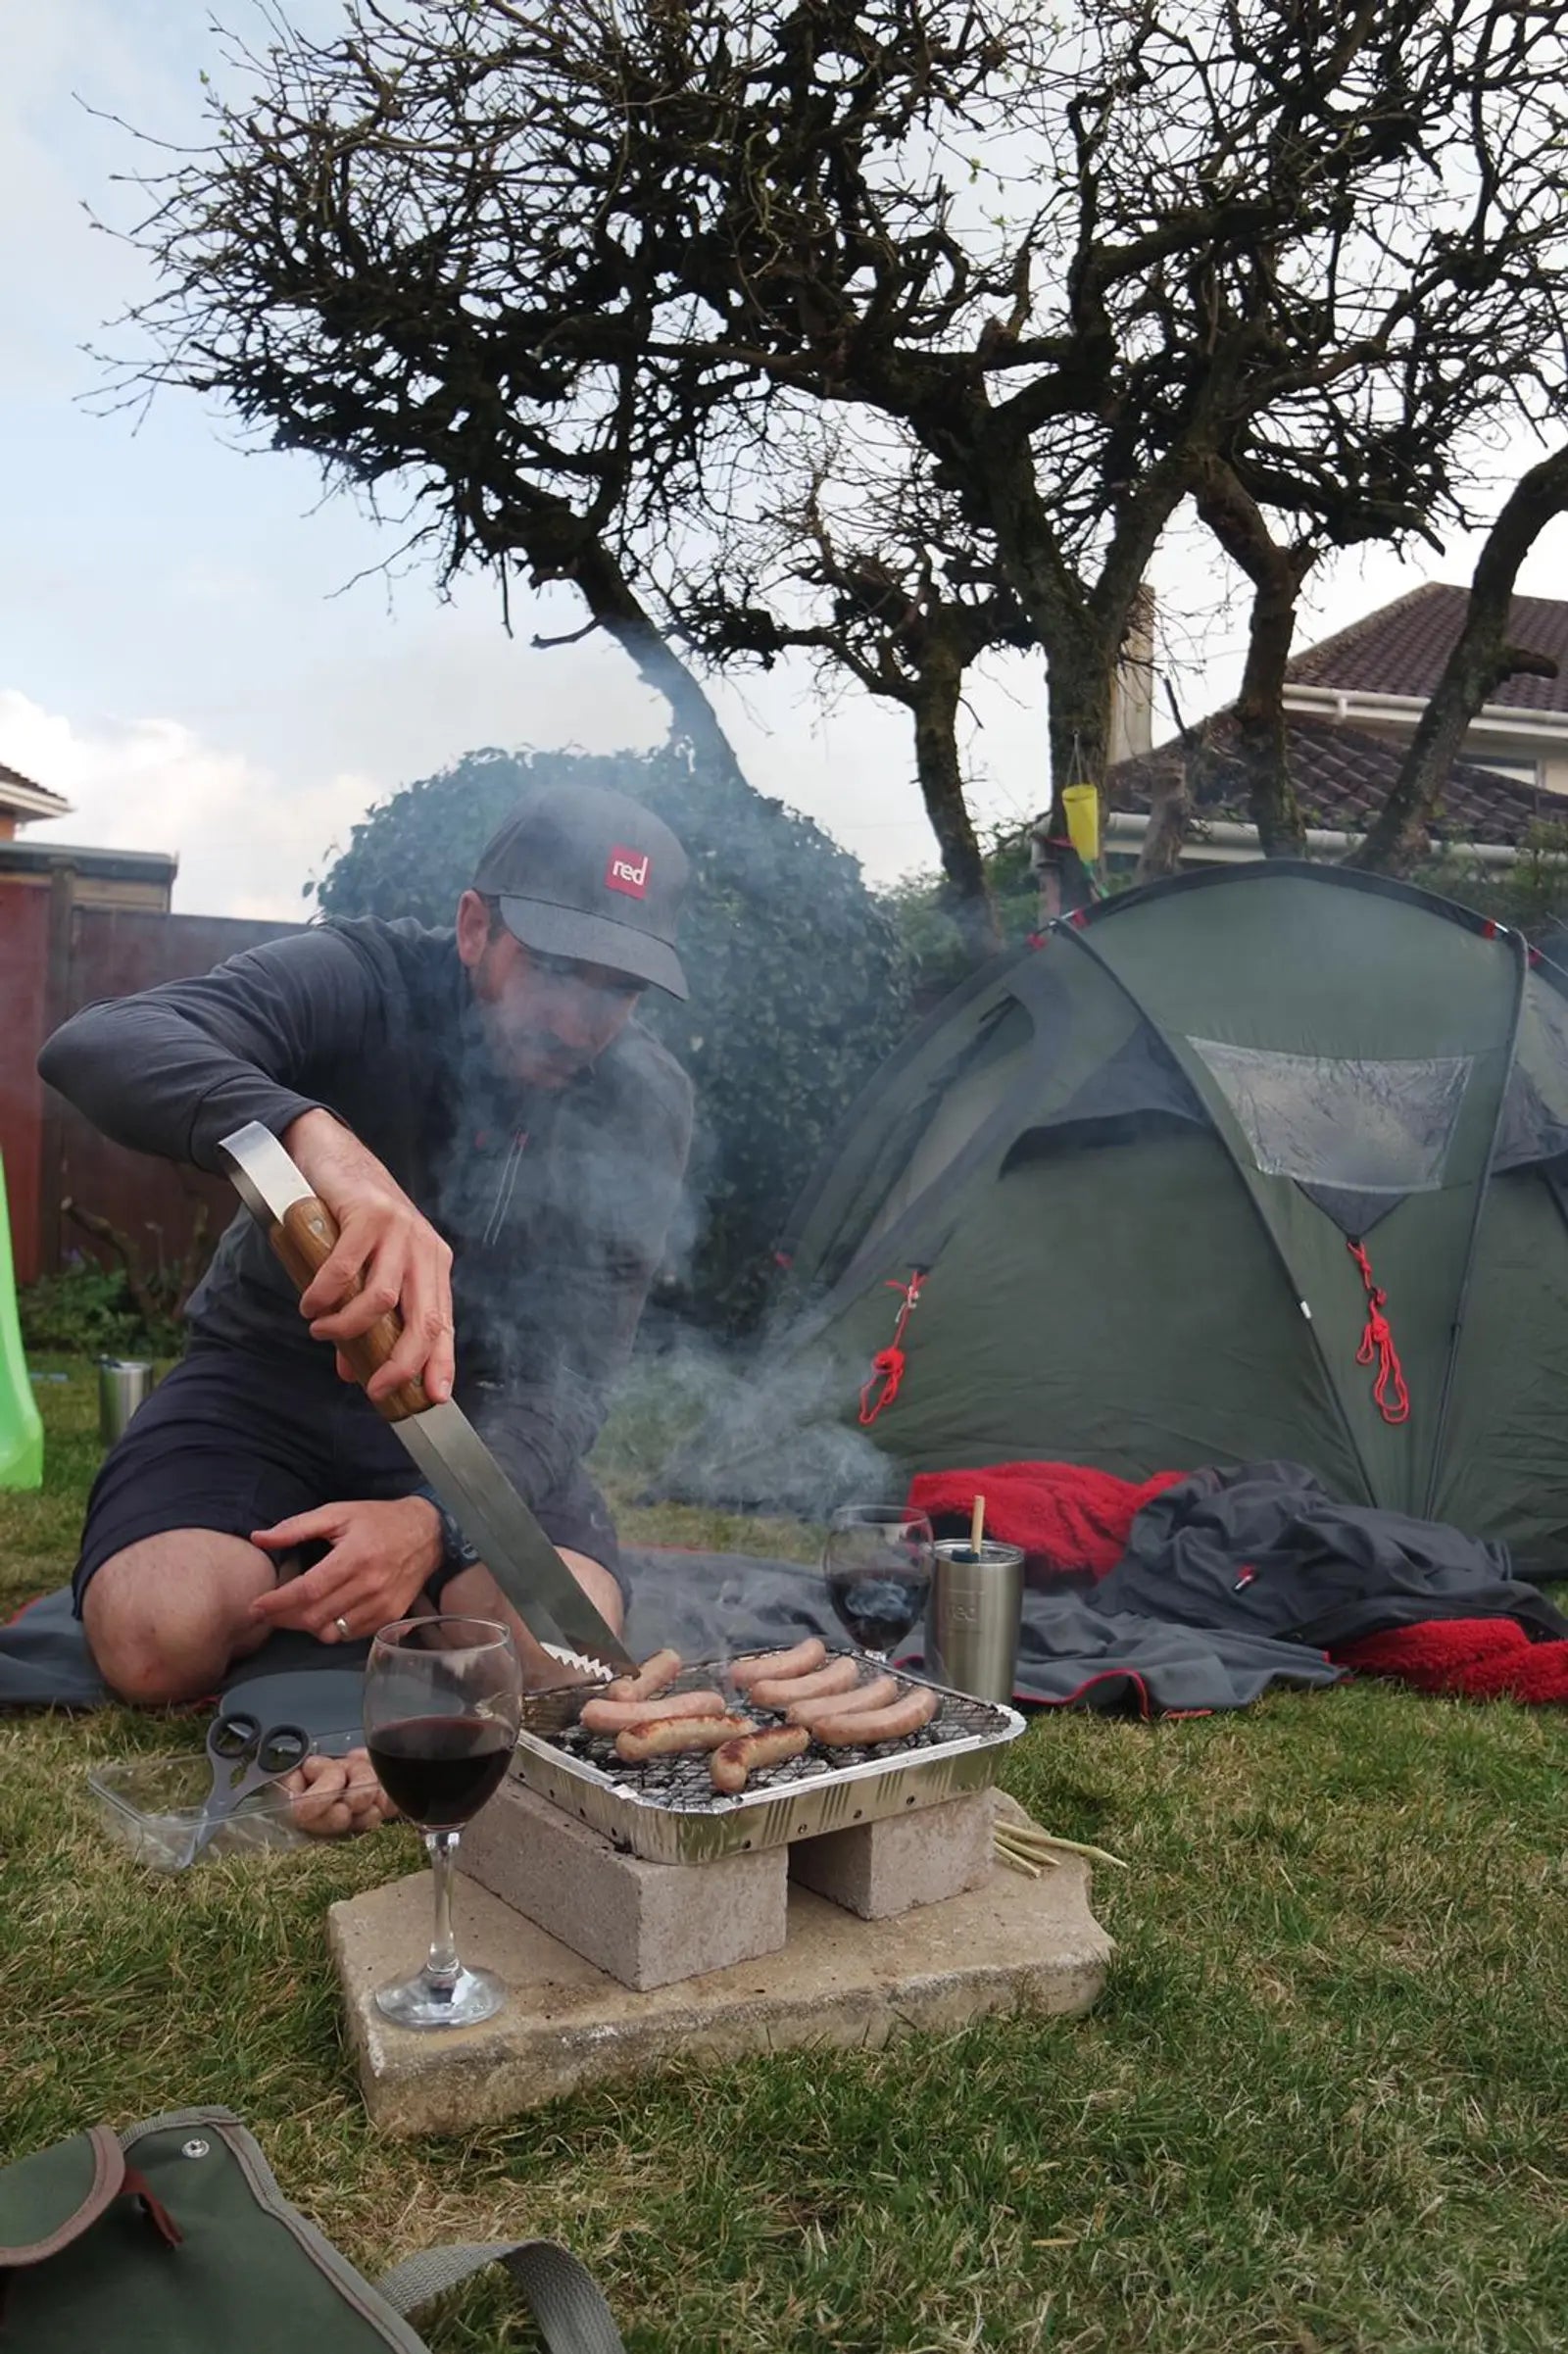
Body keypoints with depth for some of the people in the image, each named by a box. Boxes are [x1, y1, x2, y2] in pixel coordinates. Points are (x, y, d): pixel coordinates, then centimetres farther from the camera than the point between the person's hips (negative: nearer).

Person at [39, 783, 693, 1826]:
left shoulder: (648, 1102, -14)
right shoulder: (362, 980, -21)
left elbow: (571, 1375, -16)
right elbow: (95, 1045, -39)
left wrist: (435, 1521, -36)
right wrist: (317, 1137, -59)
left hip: (479, 1407, 1)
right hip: (272, 1371, -1)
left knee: (564, 1649, -27)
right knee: (160, 1639, -28)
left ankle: (409, 1569, 5)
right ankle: (294, 1560, 6)